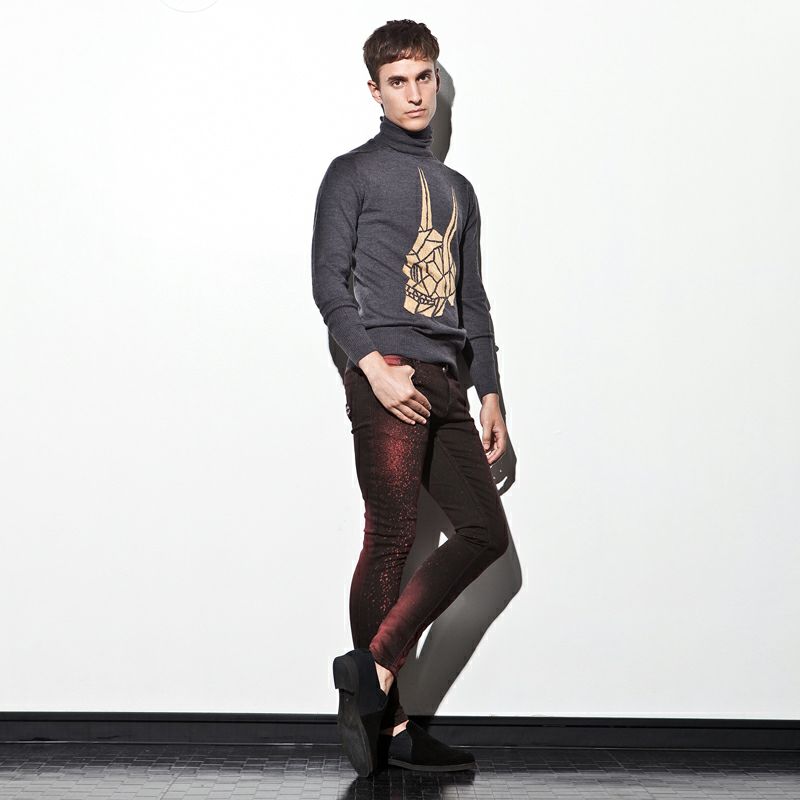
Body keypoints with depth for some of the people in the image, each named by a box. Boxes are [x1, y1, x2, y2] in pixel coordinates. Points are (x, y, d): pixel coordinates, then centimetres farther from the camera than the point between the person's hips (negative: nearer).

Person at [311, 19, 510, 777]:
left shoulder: (457, 189, 24)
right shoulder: (353, 173, 4)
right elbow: (328, 280, -6)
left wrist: (489, 392, 16)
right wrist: (376, 367, -17)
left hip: (441, 383, 7)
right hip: (385, 377, -7)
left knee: (484, 532, 0)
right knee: (391, 543, -8)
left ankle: (373, 669, 2)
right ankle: (384, 717, -1)